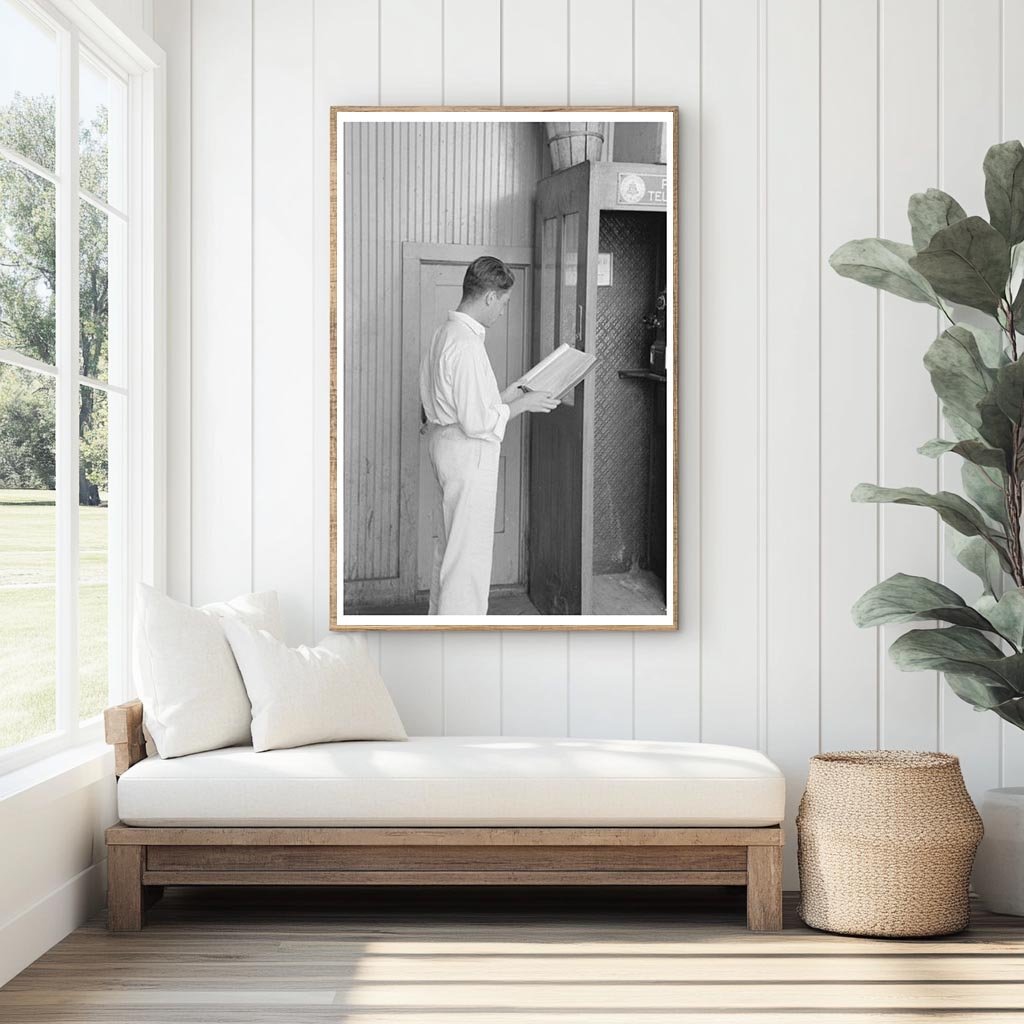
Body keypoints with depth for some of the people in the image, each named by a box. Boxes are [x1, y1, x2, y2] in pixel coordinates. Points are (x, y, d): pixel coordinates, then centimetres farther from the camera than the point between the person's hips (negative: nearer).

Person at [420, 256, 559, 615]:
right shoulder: (466, 345, -22)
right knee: (469, 549, -2)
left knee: (448, 547, 19)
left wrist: (503, 396, 14)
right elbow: (476, 421, -23)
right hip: (468, 452, -10)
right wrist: (523, 404, -11)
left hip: (444, 444, 10)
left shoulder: (446, 332, 9)